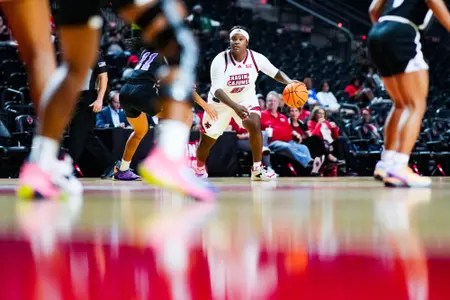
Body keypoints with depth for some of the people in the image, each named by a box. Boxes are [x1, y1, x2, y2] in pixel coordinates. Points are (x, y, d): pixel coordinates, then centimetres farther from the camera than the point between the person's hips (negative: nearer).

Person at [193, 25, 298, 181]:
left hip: (246, 98, 1)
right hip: (221, 101, -1)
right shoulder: (220, 61, -27)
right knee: (206, 141, 6)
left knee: (255, 126, -26)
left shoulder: (256, 58, -19)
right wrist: (235, 107, -48)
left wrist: (289, 82, -27)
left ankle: (257, 169, -13)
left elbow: (275, 72, -5)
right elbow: (217, 90, -32)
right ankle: (199, 170, 36)